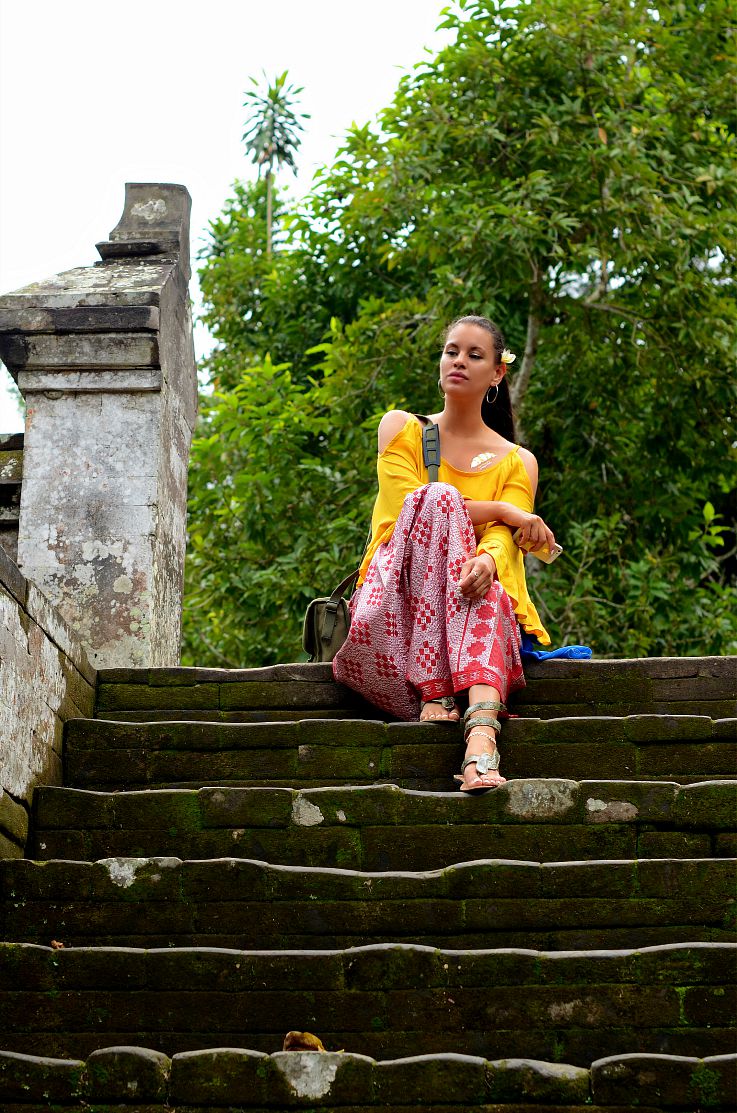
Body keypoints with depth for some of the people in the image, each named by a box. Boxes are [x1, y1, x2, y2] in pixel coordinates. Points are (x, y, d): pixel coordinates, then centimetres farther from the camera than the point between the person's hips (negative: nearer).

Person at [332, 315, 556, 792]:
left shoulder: (518, 462, 16)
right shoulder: (401, 427, 17)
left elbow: (504, 541, -3)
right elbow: (407, 503, -2)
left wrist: (488, 560, -29)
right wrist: (502, 511, -6)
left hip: (478, 611, 0)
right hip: (399, 601, 0)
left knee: (481, 576, -37)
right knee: (438, 497, -28)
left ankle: (482, 744, -61)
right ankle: (435, 694, -38)